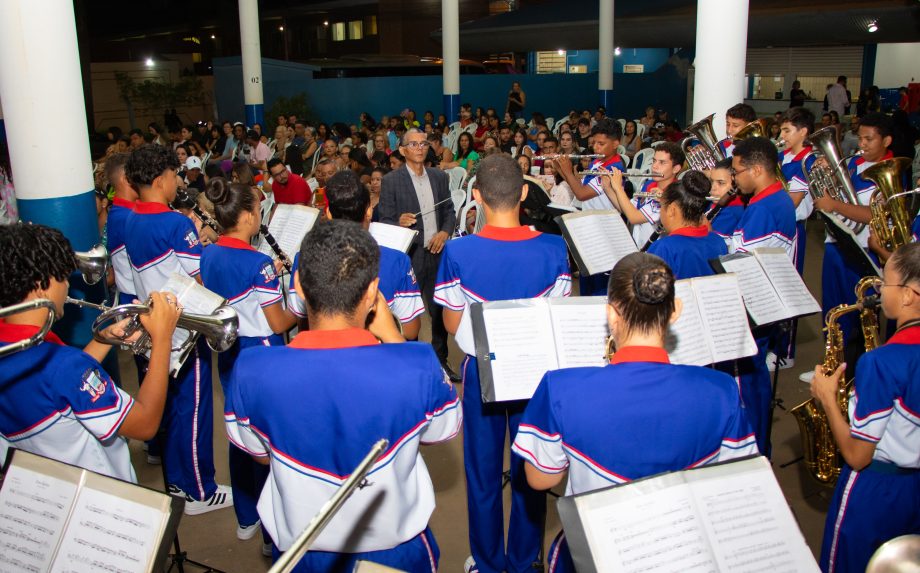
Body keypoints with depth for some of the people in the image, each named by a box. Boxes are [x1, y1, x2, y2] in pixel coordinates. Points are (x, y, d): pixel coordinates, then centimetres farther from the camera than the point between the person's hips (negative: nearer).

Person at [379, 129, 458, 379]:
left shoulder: (440, 177, 9)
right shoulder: (391, 181, -5)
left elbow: (449, 211, 14)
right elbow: (384, 221, -5)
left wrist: (445, 232, -5)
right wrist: (400, 223, -26)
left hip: (437, 252, 4)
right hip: (409, 255, -4)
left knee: (440, 310, 11)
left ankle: (441, 360, 26)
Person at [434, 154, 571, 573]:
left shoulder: (458, 252, -18)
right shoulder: (553, 249, -14)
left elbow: (453, 326, -9)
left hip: (482, 371, -1)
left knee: (483, 474, 16)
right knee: (529, 474, 18)